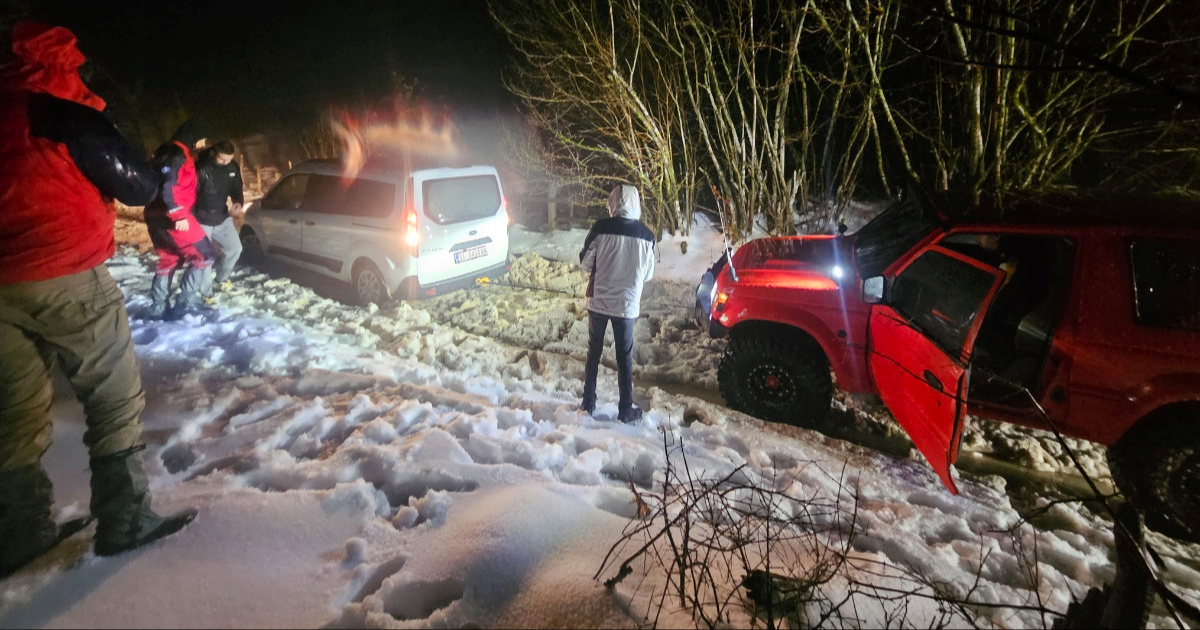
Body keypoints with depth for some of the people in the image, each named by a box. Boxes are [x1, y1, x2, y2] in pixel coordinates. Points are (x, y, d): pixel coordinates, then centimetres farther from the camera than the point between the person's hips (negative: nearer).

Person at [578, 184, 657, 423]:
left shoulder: (601, 228, -13)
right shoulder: (646, 235, -8)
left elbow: (585, 261, -3)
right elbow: (648, 273, 2)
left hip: (599, 300, 0)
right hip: (627, 304, 0)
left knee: (594, 352, 15)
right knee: (624, 356, 11)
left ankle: (588, 402, 23)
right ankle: (626, 409, 17)